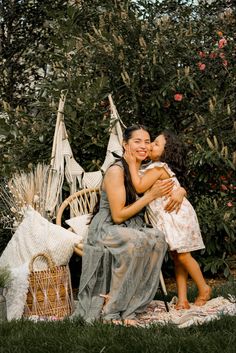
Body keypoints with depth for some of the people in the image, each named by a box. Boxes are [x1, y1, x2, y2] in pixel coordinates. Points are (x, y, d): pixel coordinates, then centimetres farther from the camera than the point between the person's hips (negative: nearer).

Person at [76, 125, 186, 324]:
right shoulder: (116, 171, -12)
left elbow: (176, 186, 23)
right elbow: (118, 216, -16)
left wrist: (179, 192, -3)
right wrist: (151, 195, -15)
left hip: (134, 230, 6)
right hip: (106, 231, -6)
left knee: (157, 238, -28)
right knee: (135, 240, -38)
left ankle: (129, 308, -22)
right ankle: (110, 308, -25)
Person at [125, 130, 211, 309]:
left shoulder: (158, 168, -19)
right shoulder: (160, 167, 11)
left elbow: (140, 187, -27)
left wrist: (132, 164, -22)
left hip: (177, 216, -10)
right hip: (168, 218, 10)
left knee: (182, 255, -5)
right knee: (177, 256, 8)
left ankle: (204, 288, 13)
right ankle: (182, 299, 9)